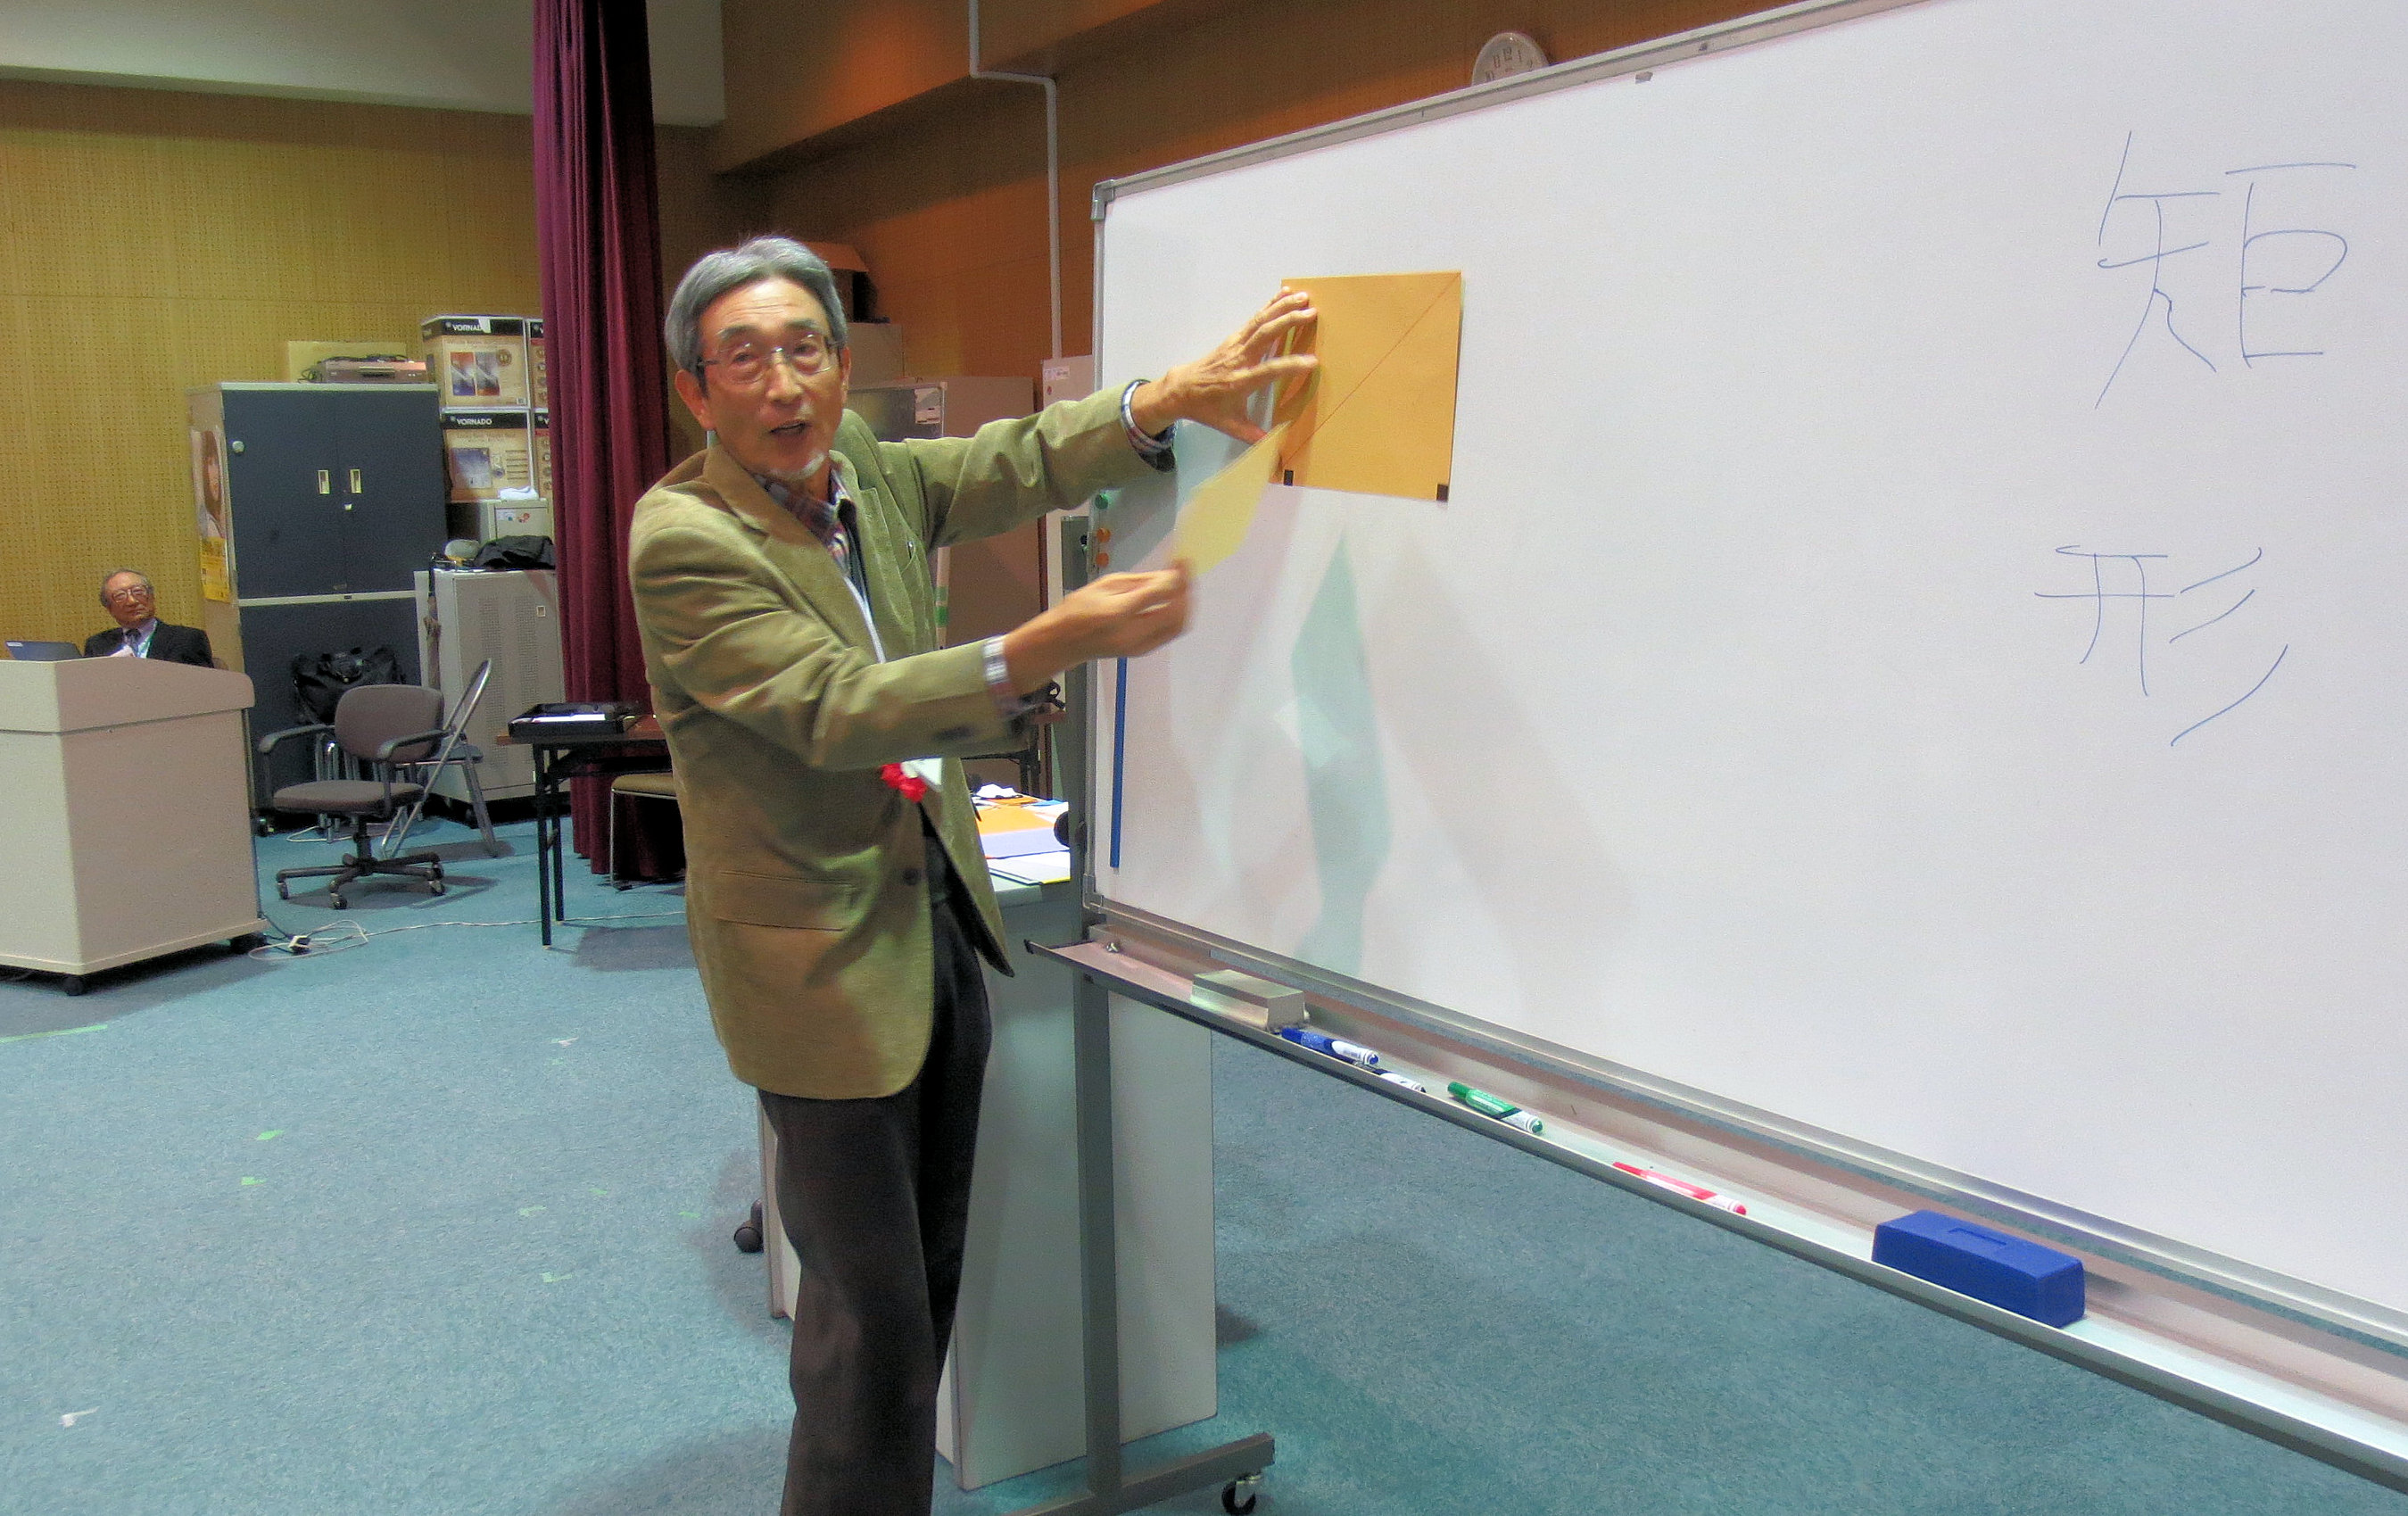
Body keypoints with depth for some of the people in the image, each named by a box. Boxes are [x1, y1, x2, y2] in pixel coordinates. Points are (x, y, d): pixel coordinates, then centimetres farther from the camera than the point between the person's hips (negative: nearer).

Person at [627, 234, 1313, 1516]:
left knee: (930, 1266, 19)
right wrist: (1051, 645, -39)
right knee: (873, 1311, -1)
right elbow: (838, 710, -27)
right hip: (821, 951, -8)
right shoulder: (683, 539, -19)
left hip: (937, 914, 8)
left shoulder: (868, 475, 3)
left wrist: (1172, 397, -9)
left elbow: (1017, 464, 8)